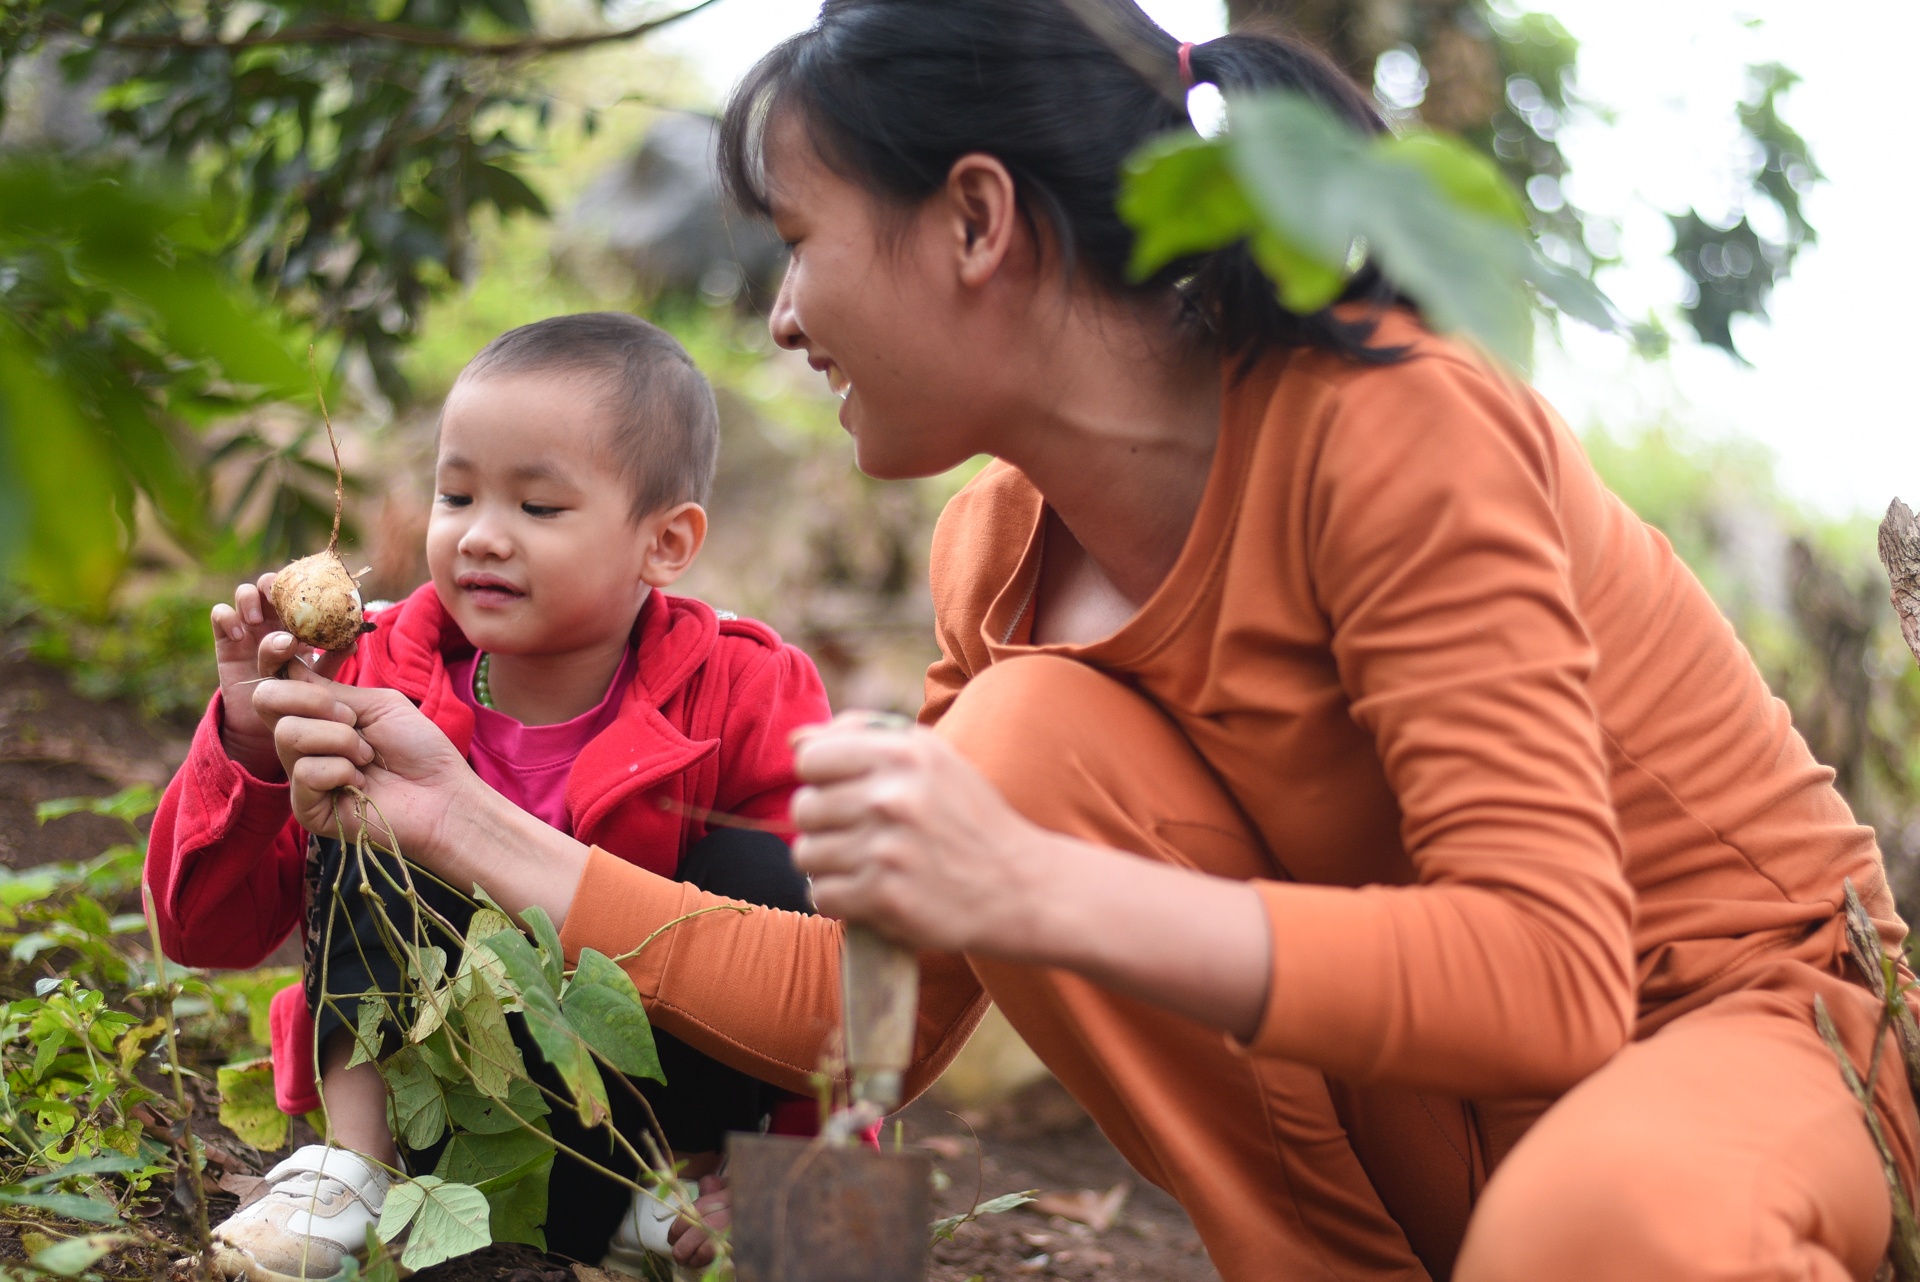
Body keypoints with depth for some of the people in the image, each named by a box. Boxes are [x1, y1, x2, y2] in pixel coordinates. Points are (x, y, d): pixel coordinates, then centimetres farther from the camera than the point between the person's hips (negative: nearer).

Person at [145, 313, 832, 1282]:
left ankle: (692, 1181, -6)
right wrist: (250, 747, -26)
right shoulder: (378, 685, -9)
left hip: (655, 1100, -1)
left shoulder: (744, 703, -14)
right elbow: (206, 931, -9)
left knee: (755, 871, -23)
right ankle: (354, 1160, -17)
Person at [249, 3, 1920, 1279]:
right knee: (1023, 736, -17)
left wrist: (1036, 896, -39)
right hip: (1432, 1093, 6)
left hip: (1766, 1021, -6)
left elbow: (1555, 975, -31)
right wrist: (474, 827, -4)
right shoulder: (1003, 553, -1)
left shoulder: (1386, 424, -23)